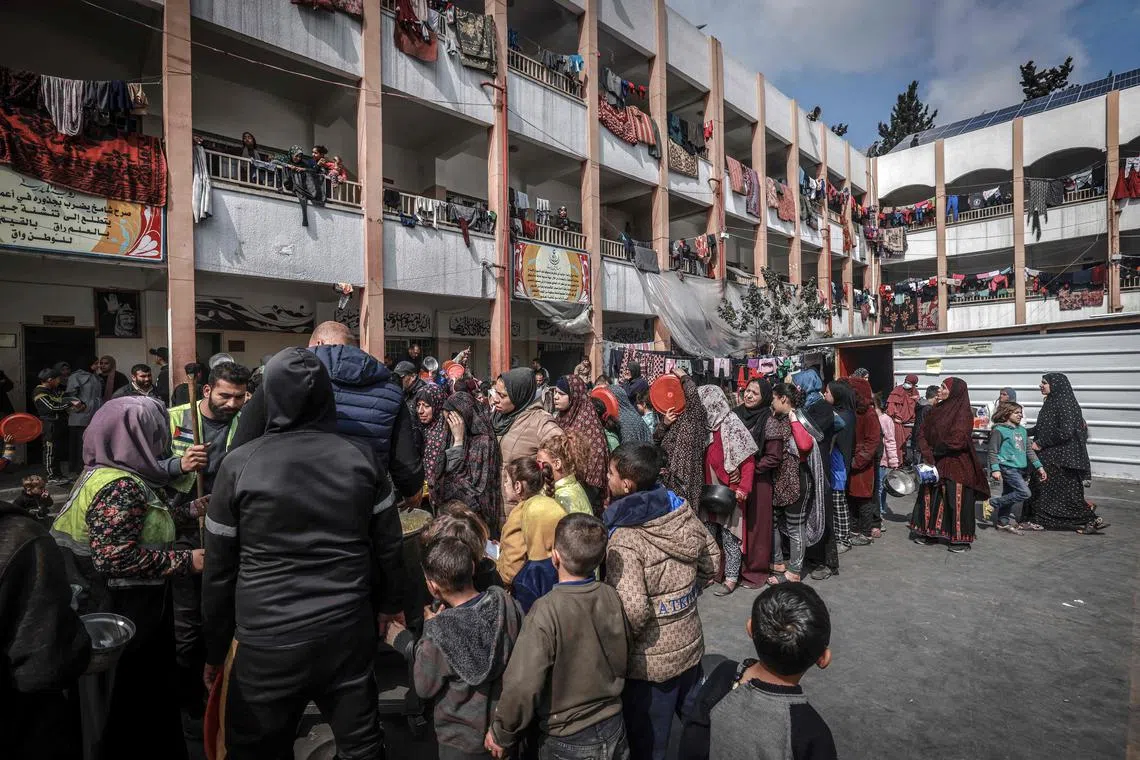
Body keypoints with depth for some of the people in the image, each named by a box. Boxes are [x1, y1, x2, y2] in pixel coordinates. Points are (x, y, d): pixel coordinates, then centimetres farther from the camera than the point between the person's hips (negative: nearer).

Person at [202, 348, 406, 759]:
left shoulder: (239, 464, -9)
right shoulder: (361, 456, -6)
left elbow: (220, 568, -2)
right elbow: (389, 544, 1)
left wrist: (214, 648, 11)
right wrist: (391, 603, 17)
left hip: (265, 642, -1)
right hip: (348, 632, 2)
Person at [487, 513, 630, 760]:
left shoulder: (547, 612, -29)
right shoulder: (612, 597, -13)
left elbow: (523, 685, -26)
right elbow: (621, 659, 2)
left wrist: (501, 734, -9)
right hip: (614, 730, 4)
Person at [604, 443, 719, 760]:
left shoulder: (625, 541, -28)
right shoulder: (682, 509, -10)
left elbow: (633, 613, -32)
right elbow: (711, 562, 4)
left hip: (651, 662, -6)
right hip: (690, 644, 6)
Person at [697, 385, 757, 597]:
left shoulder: (732, 426, -12)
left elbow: (748, 460, -13)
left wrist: (742, 489, -18)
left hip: (729, 492, -6)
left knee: (729, 535, 4)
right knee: (709, 534, 13)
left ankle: (731, 578, 16)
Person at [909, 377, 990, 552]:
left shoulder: (963, 412, -11)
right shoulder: (937, 409, 10)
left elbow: (957, 439, -20)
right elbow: (923, 432, 7)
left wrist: (935, 451, -11)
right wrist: (927, 452, -8)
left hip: (956, 465, -7)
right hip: (934, 464, 7)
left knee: (956, 500, 0)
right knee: (930, 497, 10)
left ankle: (962, 539, 12)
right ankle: (930, 532, 20)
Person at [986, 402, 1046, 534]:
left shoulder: (1022, 430, 17)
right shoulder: (999, 430, -7)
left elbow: (1029, 450, 21)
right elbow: (993, 452, -9)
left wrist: (1039, 466, 13)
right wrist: (995, 469, -17)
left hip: (1021, 468, 8)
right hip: (1008, 467, -8)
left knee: (1009, 496, 10)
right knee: (1024, 492, -19)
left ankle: (1003, 522, 18)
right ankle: (992, 503, -9)